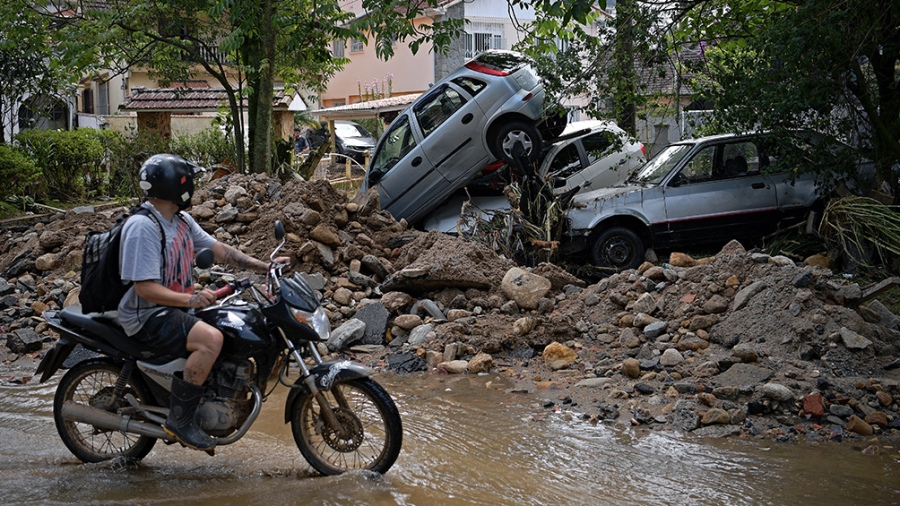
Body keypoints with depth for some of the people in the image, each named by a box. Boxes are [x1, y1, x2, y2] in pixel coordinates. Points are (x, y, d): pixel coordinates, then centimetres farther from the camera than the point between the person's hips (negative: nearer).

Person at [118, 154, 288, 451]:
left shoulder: (181, 220, 11)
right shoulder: (142, 226, -19)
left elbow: (217, 249, 15)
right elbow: (144, 288, -24)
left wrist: (264, 266, 8)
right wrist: (191, 299, -33)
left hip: (176, 308, 10)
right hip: (147, 316, -10)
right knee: (211, 339, -31)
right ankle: (180, 419, -22)